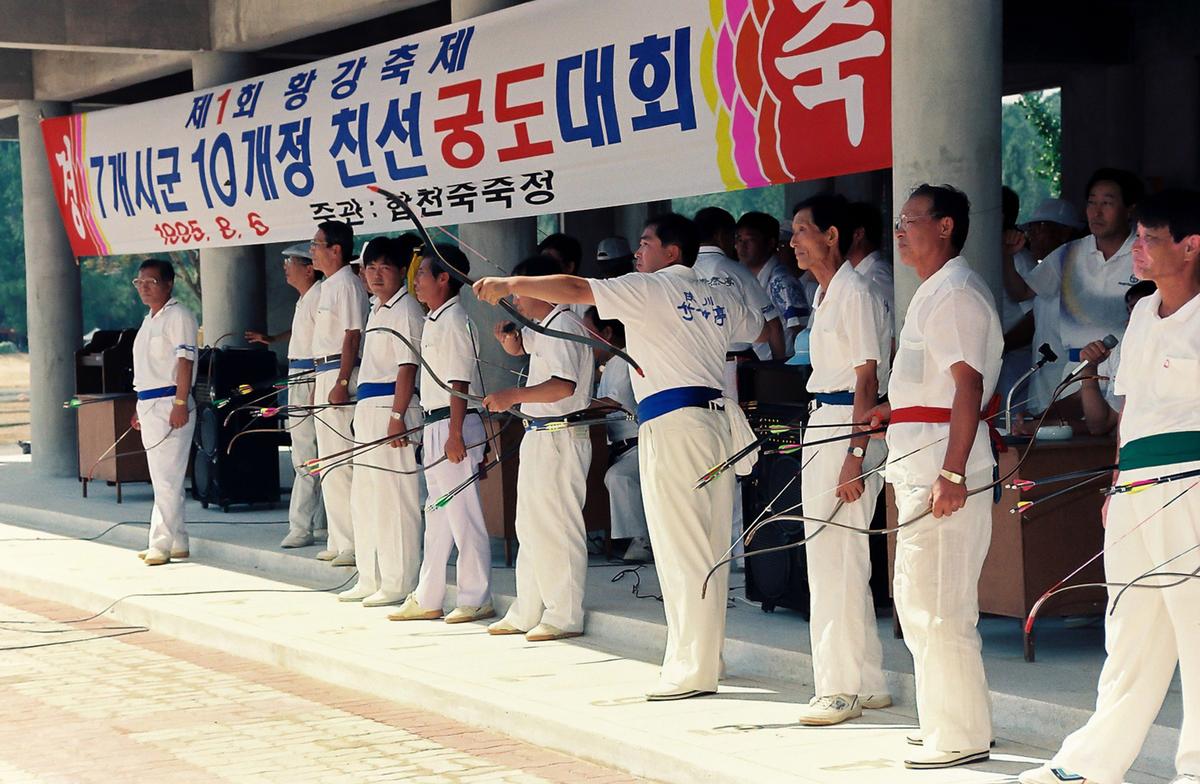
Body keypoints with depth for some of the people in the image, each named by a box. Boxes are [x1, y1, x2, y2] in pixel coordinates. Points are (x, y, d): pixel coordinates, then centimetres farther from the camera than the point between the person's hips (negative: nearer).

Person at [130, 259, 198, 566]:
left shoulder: (178, 316, -8)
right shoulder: (149, 320, 20)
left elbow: (185, 361, -15)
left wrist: (180, 404, -22)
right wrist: (141, 408, 21)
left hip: (170, 404, -10)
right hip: (149, 403, 10)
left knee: (166, 477, -11)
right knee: (161, 477, 10)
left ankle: (162, 543, -12)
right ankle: (177, 541, 15)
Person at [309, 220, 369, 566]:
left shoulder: (347, 285, -13)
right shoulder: (329, 285, 18)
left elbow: (352, 336, -19)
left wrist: (341, 384, -23)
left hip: (340, 375, -11)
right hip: (326, 375, 11)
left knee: (343, 463, -10)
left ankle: (353, 544, -8)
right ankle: (339, 541, 19)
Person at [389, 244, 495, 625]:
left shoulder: (454, 321, -14)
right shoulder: (434, 321, 16)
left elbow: (459, 382, -19)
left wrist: (455, 434, -23)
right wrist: (438, 432, 20)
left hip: (454, 425, -11)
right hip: (436, 425, 11)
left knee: (462, 514, -6)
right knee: (437, 515, 14)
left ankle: (477, 600, 0)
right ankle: (427, 599, 21)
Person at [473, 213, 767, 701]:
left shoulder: (650, 289, -3)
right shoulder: (719, 297, 16)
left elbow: (574, 290, -9)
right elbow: (764, 332, 32)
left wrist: (509, 285, -1)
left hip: (672, 425, -7)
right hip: (716, 419, 7)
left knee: (682, 550, -7)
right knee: (707, 550, 9)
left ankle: (692, 669, -6)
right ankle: (700, 657, 15)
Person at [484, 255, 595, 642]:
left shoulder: (563, 325, -16)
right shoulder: (542, 327, 15)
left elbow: (564, 385, -28)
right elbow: (518, 348, 36)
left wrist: (513, 396, -32)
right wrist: (509, 336, 14)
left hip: (560, 439, -11)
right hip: (539, 436, 11)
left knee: (557, 525, -8)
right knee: (531, 525, 15)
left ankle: (565, 616, -4)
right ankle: (527, 612, 22)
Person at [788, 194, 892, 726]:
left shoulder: (854, 293, -13)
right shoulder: (824, 296, 17)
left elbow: (867, 381, -17)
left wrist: (855, 457, -22)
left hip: (849, 430, -10)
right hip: (824, 424, 10)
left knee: (837, 561, -9)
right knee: (831, 558, 11)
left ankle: (843, 688, -4)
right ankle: (866, 684, 17)